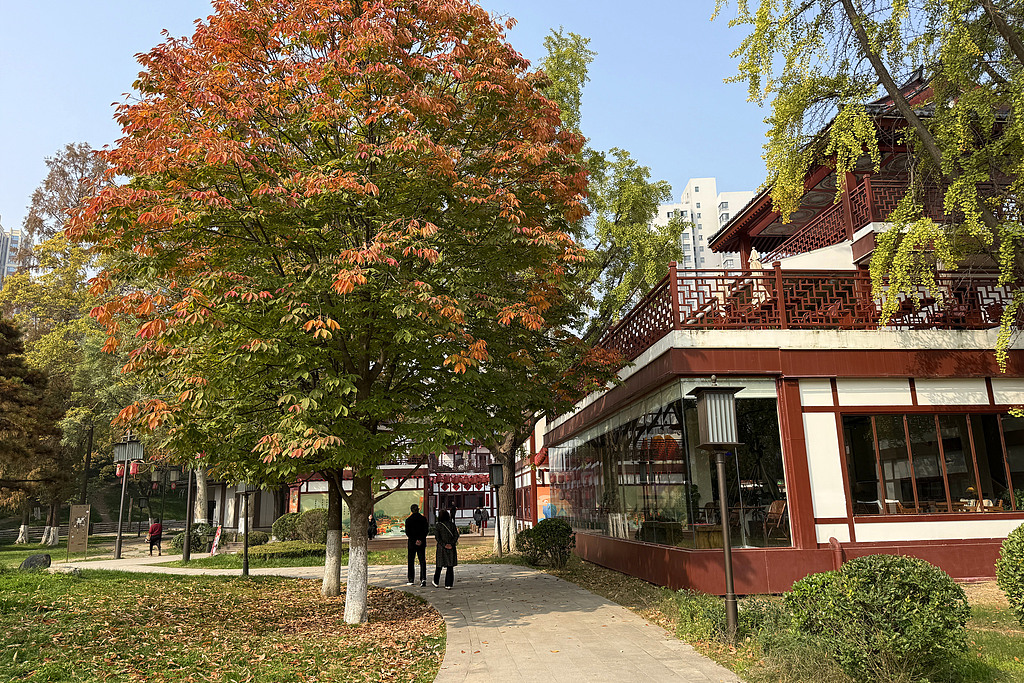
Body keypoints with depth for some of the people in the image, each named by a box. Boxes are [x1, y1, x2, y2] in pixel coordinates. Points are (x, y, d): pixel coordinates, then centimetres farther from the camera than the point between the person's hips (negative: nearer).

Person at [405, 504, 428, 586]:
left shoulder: (408, 520, -6)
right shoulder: (423, 518, -2)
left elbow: (407, 532, -9)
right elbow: (426, 530, -5)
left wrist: (414, 540, -9)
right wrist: (421, 540, -8)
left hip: (412, 543, -1)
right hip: (422, 543, 1)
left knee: (411, 561, 10)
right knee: (422, 561, 4)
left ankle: (411, 580, 15)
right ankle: (423, 579, -10)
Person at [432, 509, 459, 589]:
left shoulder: (437, 526, -4)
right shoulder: (452, 525, 1)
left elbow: (437, 537, -12)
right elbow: (456, 535, -4)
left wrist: (444, 545, -11)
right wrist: (451, 544, -8)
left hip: (441, 548, -1)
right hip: (451, 548, 1)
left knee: (439, 565, 14)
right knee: (450, 567, 4)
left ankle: (436, 583, 28)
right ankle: (448, 585, 1)